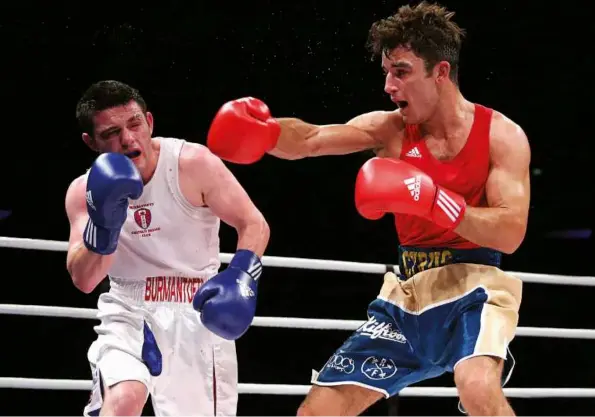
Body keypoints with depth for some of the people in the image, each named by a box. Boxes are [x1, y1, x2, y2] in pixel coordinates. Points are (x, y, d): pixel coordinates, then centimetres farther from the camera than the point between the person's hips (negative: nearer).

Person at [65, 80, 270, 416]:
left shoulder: (193, 164, -15)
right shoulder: (84, 191, -7)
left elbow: (254, 224, -9)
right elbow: (84, 280, -15)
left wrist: (242, 276, -28)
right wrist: (103, 226, -33)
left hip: (197, 312, 0)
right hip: (129, 312, 0)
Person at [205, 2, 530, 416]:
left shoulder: (501, 134, -8)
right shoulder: (390, 129, 2)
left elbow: (511, 233, -17)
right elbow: (311, 139, -12)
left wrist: (432, 200, -28)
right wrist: (264, 132, -34)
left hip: (473, 288, -5)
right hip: (408, 295, 5)